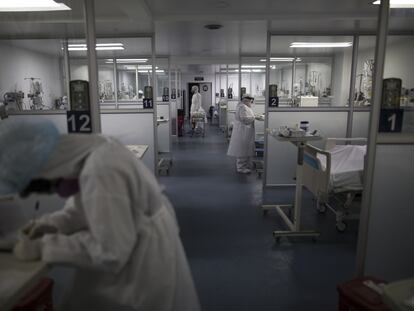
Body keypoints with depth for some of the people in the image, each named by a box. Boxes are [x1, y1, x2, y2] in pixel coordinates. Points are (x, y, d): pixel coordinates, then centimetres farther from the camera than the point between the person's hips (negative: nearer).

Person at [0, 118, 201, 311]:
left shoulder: (99, 172, -34)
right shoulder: (94, 149, -6)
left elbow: (109, 252, -27)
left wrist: (43, 247, -18)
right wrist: (57, 222, -2)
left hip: (146, 261, -8)